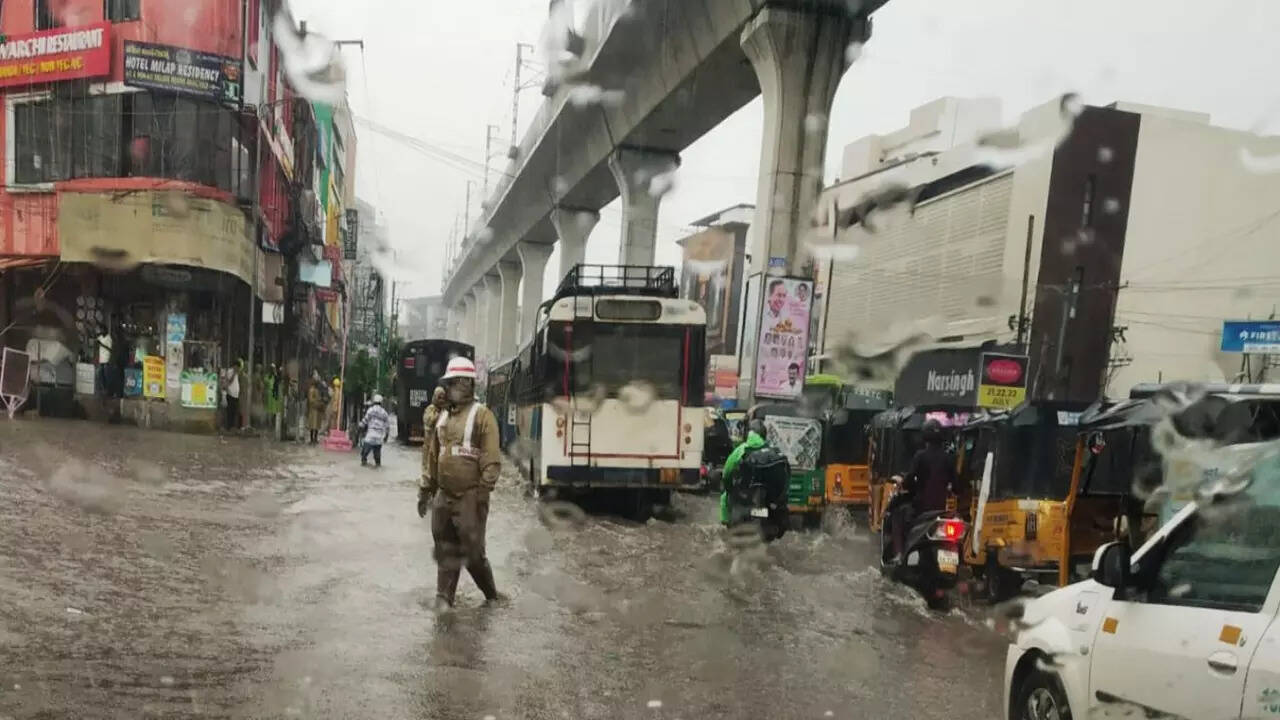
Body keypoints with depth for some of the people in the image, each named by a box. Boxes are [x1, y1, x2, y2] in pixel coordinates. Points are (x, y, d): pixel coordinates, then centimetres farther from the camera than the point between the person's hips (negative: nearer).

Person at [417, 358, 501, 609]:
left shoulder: (482, 415, -9)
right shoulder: (443, 416, 13)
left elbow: (491, 460, -14)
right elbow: (433, 457, 18)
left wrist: (483, 494, -18)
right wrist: (425, 491, 16)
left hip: (469, 497, -6)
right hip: (443, 496, 6)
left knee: (473, 552, 1)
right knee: (445, 551, 10)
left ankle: (492, 595, 21)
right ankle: (444, 598, 21)